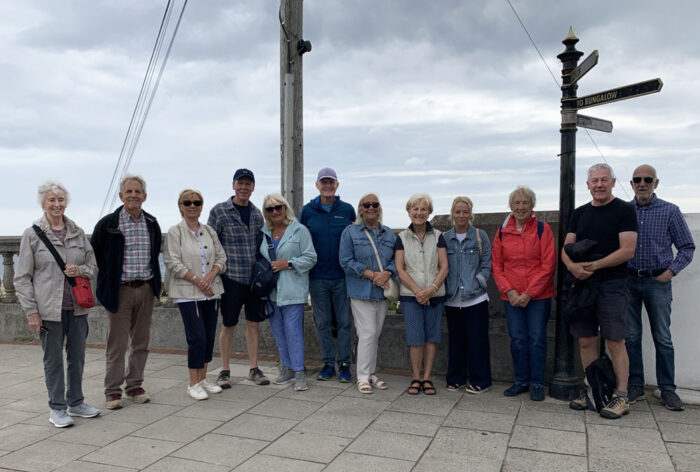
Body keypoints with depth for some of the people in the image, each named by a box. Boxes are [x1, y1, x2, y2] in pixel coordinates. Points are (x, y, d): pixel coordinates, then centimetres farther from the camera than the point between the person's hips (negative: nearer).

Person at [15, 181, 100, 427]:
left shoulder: (78, 233, 8)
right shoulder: (32, 234, -2)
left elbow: (93, 265, 14)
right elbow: (22, 277, -3)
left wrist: (80, 271, -9)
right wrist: (31, 311, -8)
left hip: (77, 307, 4)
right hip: (49, 309, -4)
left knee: (77, 356, 12)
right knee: (53, 359, 5)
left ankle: (76, 402, 28)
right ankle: (57, 408, 18)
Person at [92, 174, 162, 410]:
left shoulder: (152, 224, 8)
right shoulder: (108, 224, -5)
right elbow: (94, 256, 1)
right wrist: (106, 283, 1)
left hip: (146, 289, 4)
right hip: (120, 291, -4)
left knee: (141, 341, 10)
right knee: (117, 344, 1)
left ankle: (135, 385, 22)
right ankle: (113, 390, 12)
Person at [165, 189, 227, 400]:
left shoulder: (209, 231, 11)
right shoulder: (175, 232, -2)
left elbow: (221, 257, 10)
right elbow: (173, 262, -9)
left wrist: (211, 275, -8)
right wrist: (197, 279, -14)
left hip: (211, 292, 5)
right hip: (187, 293, -5)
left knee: (209, 336, 8)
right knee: (197, 337, -8)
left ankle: (203, 379, 22)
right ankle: (193, 384, 7)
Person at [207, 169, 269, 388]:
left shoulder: (256, 213, 11)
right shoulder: (219, 211, -4)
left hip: (255, 277, 4)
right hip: (231, 277, -4)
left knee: (254, 322, 9)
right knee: (228, 324, 5)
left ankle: (254, 368, 21)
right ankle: (225, 370, 18)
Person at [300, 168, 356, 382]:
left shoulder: (347, 210, 2)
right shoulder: (308, 210, 4)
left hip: (343, 276, -1)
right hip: (317, 276, 1)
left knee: (344, 321, 3)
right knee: (322, 322, 7)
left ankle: (344, 364, 15)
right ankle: (328, 364, 18)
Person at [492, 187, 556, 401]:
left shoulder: (542, 229, -3)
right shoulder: (502, 231, 6)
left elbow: (548, 265, -7)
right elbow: (497, 266, 7)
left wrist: (529, 293, -12)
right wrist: (509, 291, -6)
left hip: (538, 296, -2)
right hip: (512, 297, 2)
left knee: (537, 339, 2)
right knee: (517, 340, 7)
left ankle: (537, 384, 16)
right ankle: (521, 381, 22)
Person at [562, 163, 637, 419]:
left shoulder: (624, 210, -2)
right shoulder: (579, 213, 14)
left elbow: (627, 250, -11)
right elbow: (566, 248, 10)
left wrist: (594, 265, -18)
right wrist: (572, 265, -12)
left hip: (612, 285, -5)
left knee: (615, 341, -3)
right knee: (586, 341, 8)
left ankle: (621, 397, 6)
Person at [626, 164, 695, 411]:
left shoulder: (670, 211, 1)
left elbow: (687, 247, 4)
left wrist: (671, 271, -7)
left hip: (657, 282, -1)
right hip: (629, 281, 1)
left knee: (663, 338, 5)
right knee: (631, 337, 6)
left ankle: (667, 389, 15)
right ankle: (635, 386, 17)